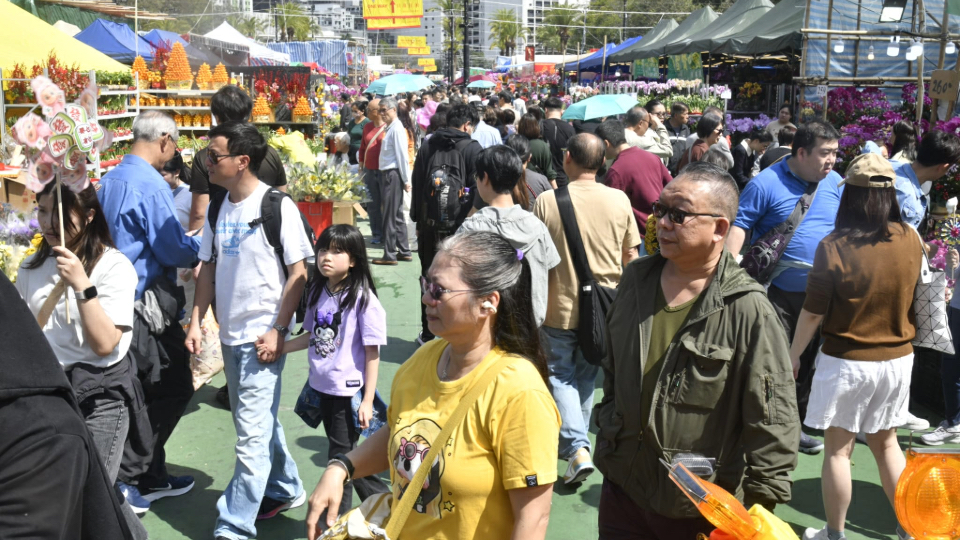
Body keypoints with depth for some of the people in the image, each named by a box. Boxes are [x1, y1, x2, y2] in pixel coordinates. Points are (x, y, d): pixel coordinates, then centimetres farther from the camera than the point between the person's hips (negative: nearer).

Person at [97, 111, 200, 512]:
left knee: (152, 393, 17)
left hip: (121, 295, 9)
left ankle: (153, 477, 26)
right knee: (174, 389, 3)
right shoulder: (151, 185, -18)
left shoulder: (109, 180, 10)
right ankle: (125, 478, 5)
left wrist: (185, 250, 20)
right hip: (149, 302, -9)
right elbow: (174, 250, -19)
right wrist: (199, 246, 2)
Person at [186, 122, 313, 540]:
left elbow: (298, 272, -12)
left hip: (263, 336, -7)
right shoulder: (218, 207, 6)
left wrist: (278, 331, -15)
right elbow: (209, 267, 13)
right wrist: (196, 322, 6)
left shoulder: (278, 206, -13)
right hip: (230, 333, 7)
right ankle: (284, 490, 40)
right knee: (258, 421, 20)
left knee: (252, 432, -5)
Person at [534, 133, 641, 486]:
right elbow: (631, 256, 3)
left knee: (560, 375, 9)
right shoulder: (619, 201, -5)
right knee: (586, 376, 20)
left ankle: (576, 449, -6)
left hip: (560, 307, -3)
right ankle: (576, 441, 32)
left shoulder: (547, 200, -13)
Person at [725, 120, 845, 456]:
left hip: (819, 293, 6)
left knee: (809, 363, 15)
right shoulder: (767, 183, -11)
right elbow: (739, 224, -12)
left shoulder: (835, 183, 6)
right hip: (777, 292, -5)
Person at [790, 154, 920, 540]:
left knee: (838, 450, 9)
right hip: (898, 358, 5)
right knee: (886, 442, 21)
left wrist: (793, 356, -1)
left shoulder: (834, 247, -18)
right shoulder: (911, 239, -6)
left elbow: (812, 313, -12)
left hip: (846, 361, -4)